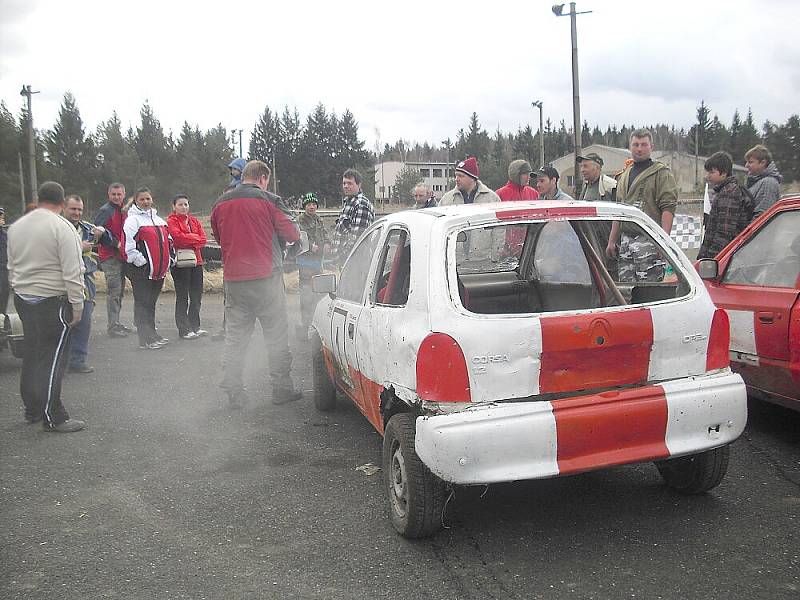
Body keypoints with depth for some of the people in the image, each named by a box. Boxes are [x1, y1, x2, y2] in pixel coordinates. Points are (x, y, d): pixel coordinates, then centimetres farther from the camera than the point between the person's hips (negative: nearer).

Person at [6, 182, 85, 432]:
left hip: (23, 298, 7)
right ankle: (53, 418, 3)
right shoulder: (62, 227, -13)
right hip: (52, 301, -7)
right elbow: (72, 273, -17)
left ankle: (32, 409, 27)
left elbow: (11, 268, 16)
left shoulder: (16, 226, 10)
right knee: (52, 359, -2)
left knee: (31, 355, 17)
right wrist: (77, 306, -12)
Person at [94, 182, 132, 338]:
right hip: (110, 256, -9)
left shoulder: (123, 211, 17)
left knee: (119, 291, 14)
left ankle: (116, 323, 23)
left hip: (121, 256, 9)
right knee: (113, 291, -10)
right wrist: (116, 243, -19)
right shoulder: (105, 211, -9)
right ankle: (112, 327, -7)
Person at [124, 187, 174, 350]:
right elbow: (129, 246, -15)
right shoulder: (133, 220, -6)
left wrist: (171, 258, 14)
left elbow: (168, 240, 25)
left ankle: (153, 334, 24)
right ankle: (146, 339, -2)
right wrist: (141, 262, -15)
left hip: (159, 270, 7)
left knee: (151, 302, 15)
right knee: (142, 303, -4)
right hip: (141, 270, -7)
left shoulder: (157, 219, 18)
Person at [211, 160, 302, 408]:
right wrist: (296, 233, 22)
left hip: (233, 279, 4)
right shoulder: (267, 200, -6)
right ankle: (281, 388, 11)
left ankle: (233, 392, 9)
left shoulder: (220, 204, 8)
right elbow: (291, 233, 0)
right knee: (277, 335, 7)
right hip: (266, 277, -4)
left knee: (234, 337, 9)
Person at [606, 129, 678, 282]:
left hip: (649, 240, -7)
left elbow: (668, 209, -11)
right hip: (625, 239, 7)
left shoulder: (661, 173, -2)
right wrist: (612, 241, 21)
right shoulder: (624, 175, 21)